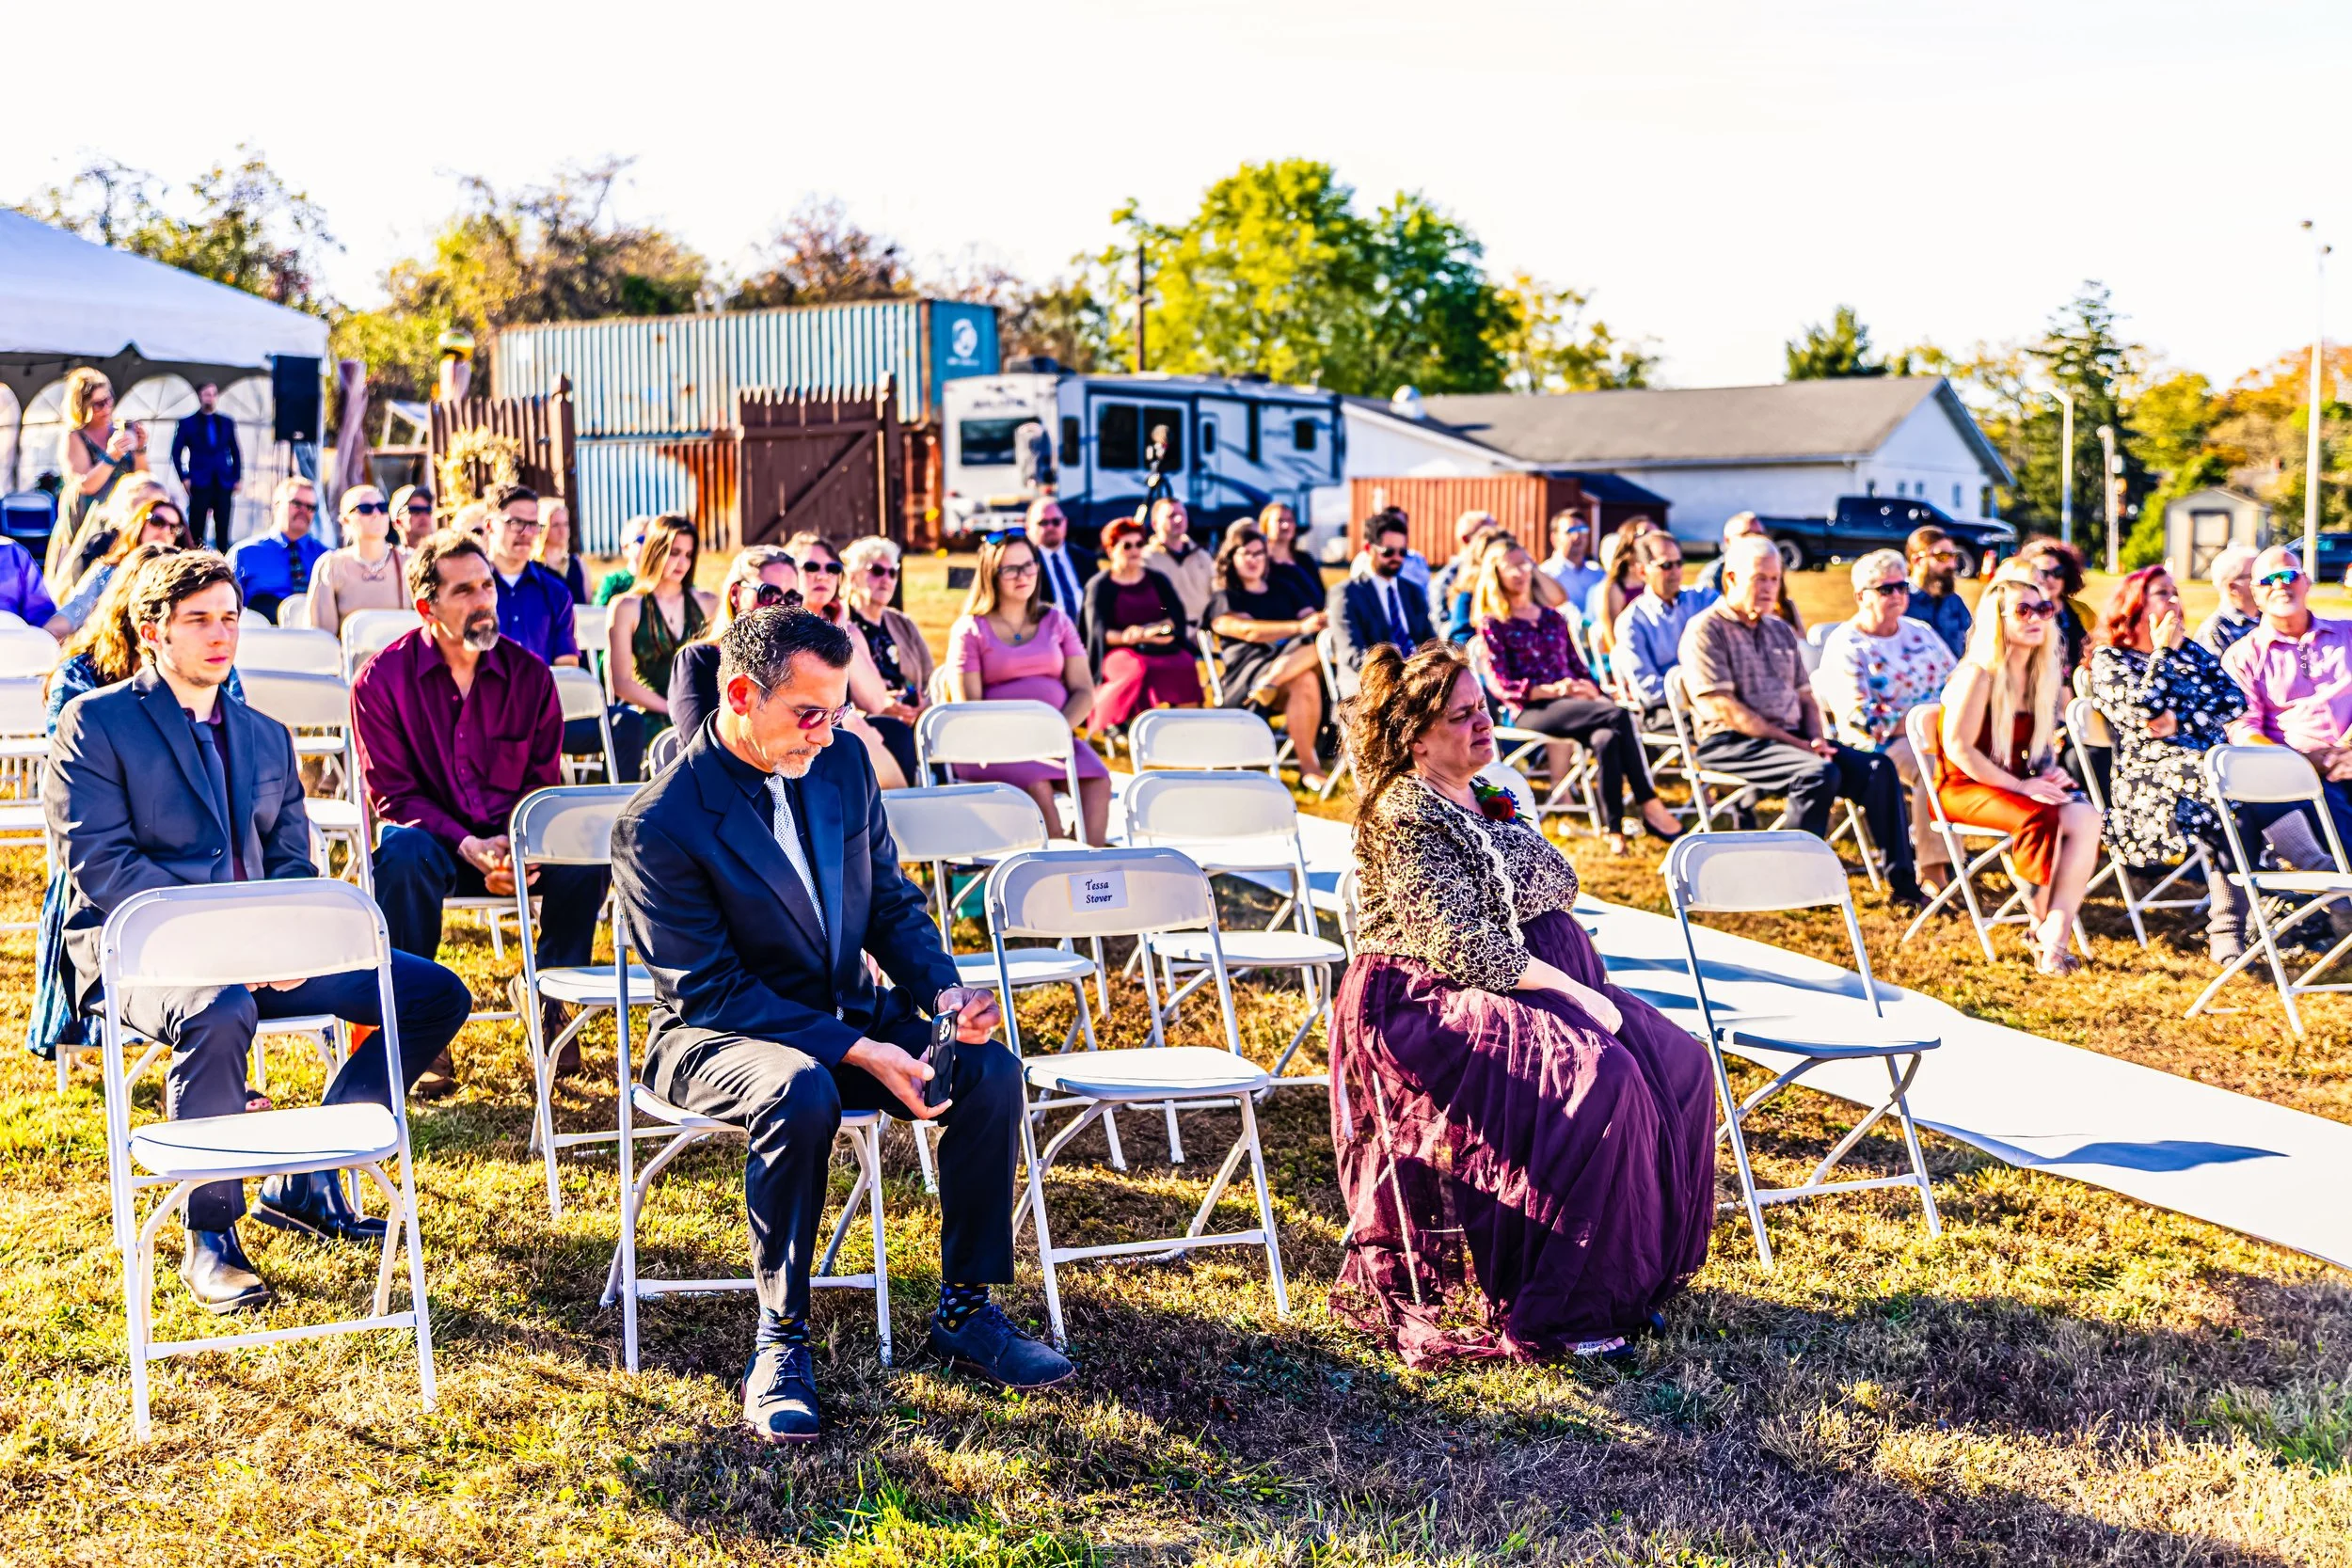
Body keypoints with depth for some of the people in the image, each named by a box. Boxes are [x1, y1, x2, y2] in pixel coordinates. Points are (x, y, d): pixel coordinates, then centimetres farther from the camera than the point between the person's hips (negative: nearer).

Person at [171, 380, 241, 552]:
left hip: (224, 484, 2)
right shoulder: (187, 423, 5)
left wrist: (237, 478, 5)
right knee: (196, 530, -4)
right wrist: (184, 478, -6)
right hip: (200, 484, -2)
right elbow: (176, 452, 4)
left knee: (223, 530, 1)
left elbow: (236, 453, 14)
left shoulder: (227, 422, 13)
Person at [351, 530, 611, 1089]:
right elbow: (392, 795, -7)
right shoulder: (383, 678, -5)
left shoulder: (529, 674, 2)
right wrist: (469, 847, -23)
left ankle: (545, 991, -5)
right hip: (432, 837, -2)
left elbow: (545, 784, 5)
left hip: (512, 841, 2)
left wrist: (520, 849, -18)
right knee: (405, 854, -37)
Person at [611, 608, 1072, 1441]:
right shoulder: (658, 826, -19)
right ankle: (781, 1340, -23)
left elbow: (892, 901, 10)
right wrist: (858, 1052, -28)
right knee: (801, 1093, -39)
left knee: (992, 1070, -19)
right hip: (720, 1036, -6)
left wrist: (947, 990, -10)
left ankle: (965, 1310, -4)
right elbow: (712, 993, -20)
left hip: (849, 1013, 6)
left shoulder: (842, 763, 0)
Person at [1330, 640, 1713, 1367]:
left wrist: (1588, 987, 1)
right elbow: (1462, 946, -21)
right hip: (1429, 1004, -9)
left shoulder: (1493, 797, 15)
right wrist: (1578, 997, -20)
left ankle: (1633, 1272, -2)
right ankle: (1557, 1306, -20)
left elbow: (1549, 902, 20)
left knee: (1676, 1064, -9)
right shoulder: (1402, 816, -13)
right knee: (1599, 1082, -30)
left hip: (1537, 980, 9)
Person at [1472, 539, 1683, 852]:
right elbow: (1499, 684, -2)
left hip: (1570, 705, 4)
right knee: (1617, 715, -31)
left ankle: (1614, 829, -37)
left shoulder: (1553, 618, 24)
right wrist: (1550, 690, -17)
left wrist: (1590, 690, -2)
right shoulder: (1493, 625, 9)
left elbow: (1577, 665, 23)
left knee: (1606, 738, -35)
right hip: (1527, 711, -4)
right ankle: (1649, 806, -31)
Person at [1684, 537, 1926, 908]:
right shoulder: (1706, 630, -4)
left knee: (1878, 769, -12)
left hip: (1792, 739, 7)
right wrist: (1796, 744, -16)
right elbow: (1724, 709, -13)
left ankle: (1902, 883, -14)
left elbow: (1806, 697, 22)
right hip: (1731, 745, -7)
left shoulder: (1781, 631, 21)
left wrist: (1816, 739, -2)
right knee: (1819, 773, -33)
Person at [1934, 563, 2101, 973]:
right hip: (1964, 787, -7)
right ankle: (2043, 925, -14)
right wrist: (2020, 786, -21)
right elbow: (1958, 747, -20)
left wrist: (2050, 772, -1)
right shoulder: (1980, 674, -13)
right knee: (2041, 819, -34)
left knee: (2086, 817, -22)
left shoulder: (2042, 673, 11)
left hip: (2015, 782, 7)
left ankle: (2055, 939, -22)